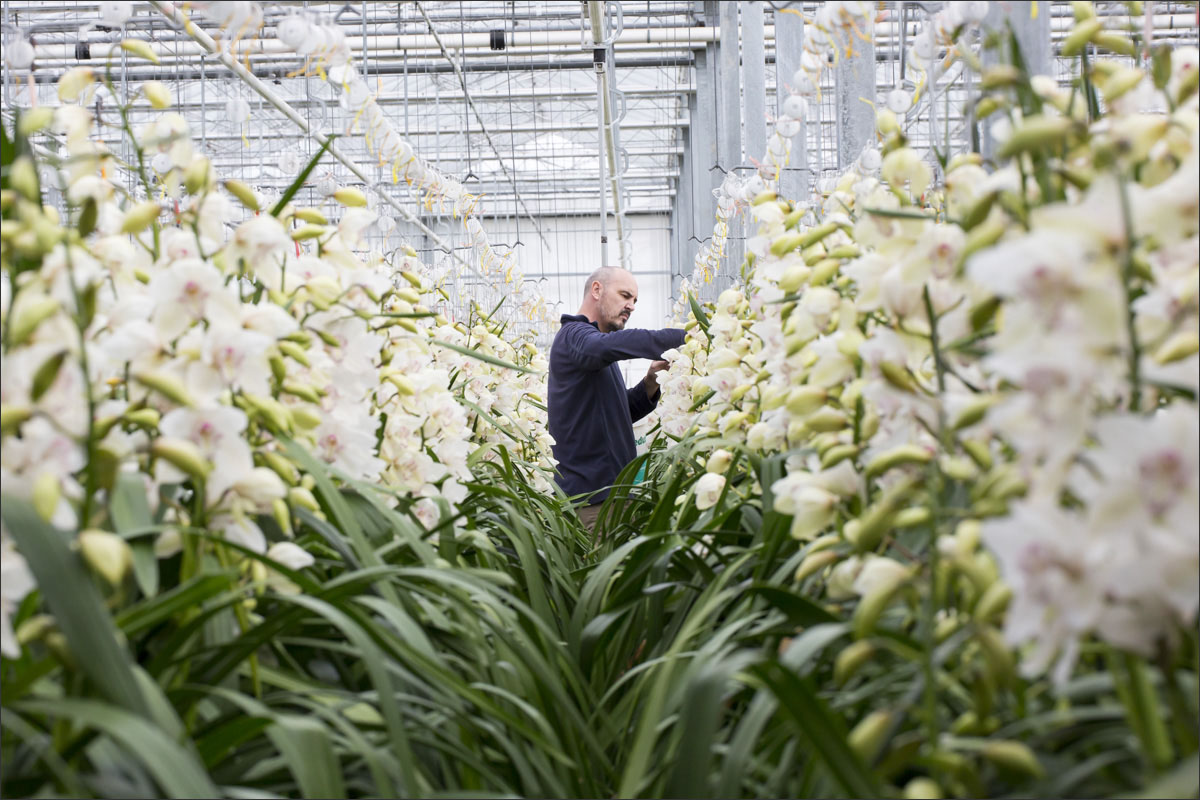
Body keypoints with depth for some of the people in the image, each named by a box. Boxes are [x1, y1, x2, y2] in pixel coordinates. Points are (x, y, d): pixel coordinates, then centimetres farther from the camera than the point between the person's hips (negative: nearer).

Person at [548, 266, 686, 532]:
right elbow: (619, 343, -31)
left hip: (611, 488, 9)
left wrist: (651, 382, 4)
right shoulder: (574, 336, -7)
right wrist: (687, 336, -31)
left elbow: (622, 414, 22)